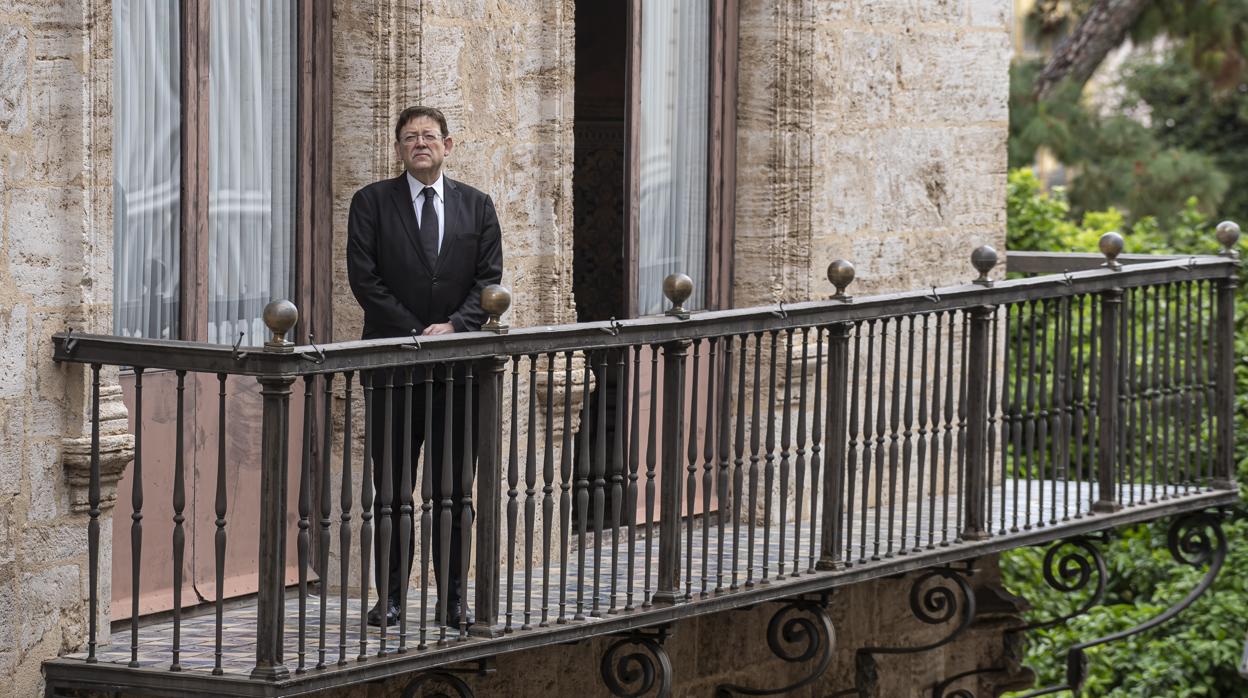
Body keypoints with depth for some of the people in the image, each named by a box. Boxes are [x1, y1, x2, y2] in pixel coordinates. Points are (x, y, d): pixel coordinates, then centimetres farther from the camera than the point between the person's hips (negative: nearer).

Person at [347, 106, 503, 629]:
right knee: (392, 488, 2)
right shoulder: (372, 203, 3)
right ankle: (390, 597, 8)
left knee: (453, 489, 4)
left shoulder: (476, 206, 10)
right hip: (393, 364, -2)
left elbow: (490, 278, 3)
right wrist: (415, 334, -12)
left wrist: (453, 327, -13)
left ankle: (452, 599, 9)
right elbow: (364, 277, -5)